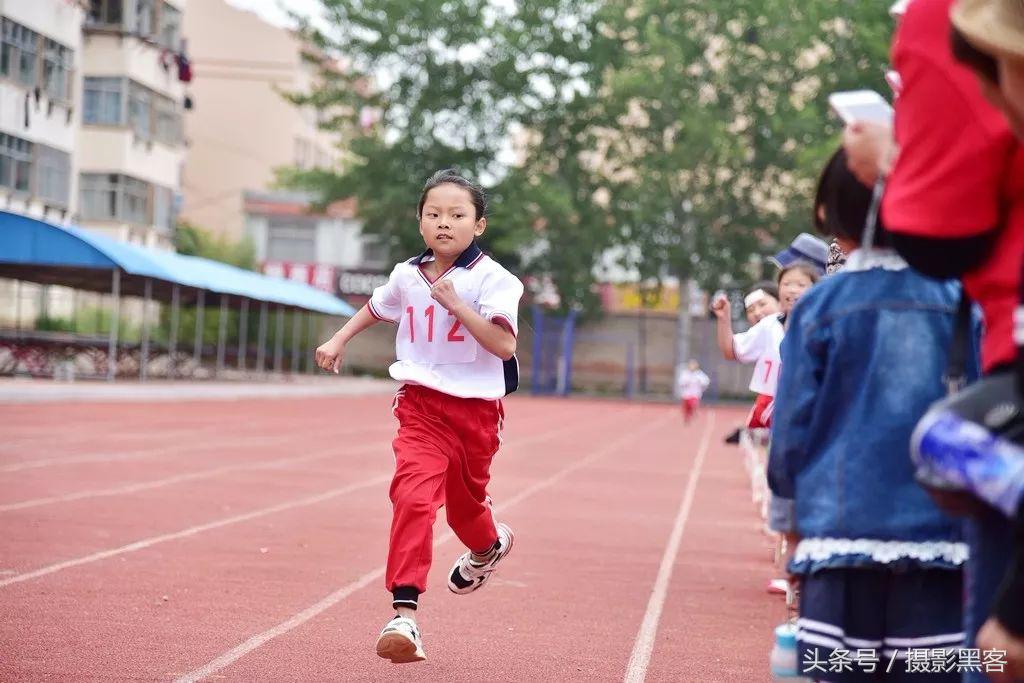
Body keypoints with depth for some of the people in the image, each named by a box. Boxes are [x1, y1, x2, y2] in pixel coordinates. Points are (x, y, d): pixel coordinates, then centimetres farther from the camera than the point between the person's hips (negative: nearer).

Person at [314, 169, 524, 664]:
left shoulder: (492, 279, -13)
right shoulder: (407, 276, 3)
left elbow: (503, 345, -25)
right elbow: (377, 307, 26)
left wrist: (454, 303, -28)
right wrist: (339, 339, 19)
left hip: (476, 408, -2)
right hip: (420, 403, 2)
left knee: (463, 502, 19)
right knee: (414, 496, -19)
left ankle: (488, 547, 57)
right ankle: (404, 613, -23)